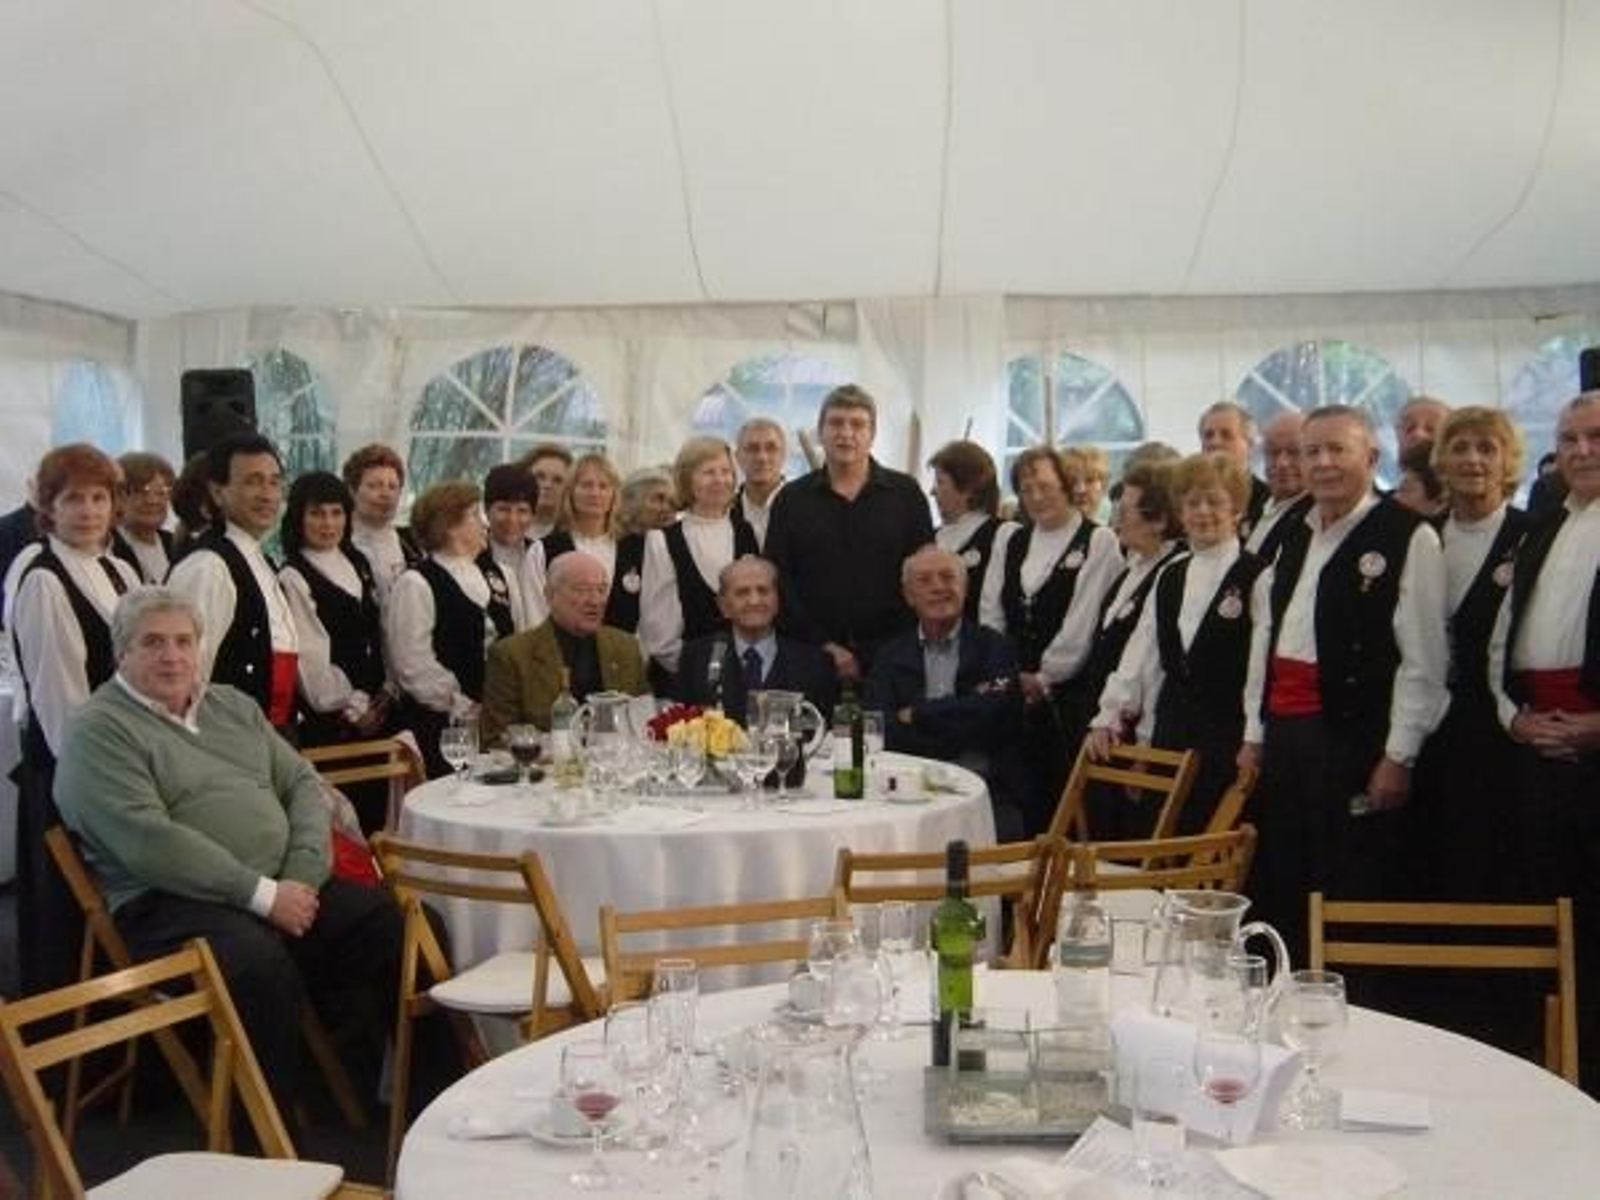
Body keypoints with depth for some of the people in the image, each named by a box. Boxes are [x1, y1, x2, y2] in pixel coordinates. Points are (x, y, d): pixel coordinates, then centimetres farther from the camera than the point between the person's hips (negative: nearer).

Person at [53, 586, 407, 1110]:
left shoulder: (232, 706, 19)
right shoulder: (99, 731, -3)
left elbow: (301, 783, 14)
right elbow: (148, 841, -15)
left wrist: (304, 875, -6)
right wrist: (263, 894, -17)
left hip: (284, 887, 7)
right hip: (173, 902, -6)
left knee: (397, 920, -12)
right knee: (261, 965, -35)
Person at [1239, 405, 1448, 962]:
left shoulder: (1409, 537, -7)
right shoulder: (1295, 539, 15)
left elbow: (1423, 658, -11)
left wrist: (1398, 756, -13)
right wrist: (1254, 735, 13)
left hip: (1355, 736, -7)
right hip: (1285, 733, 7)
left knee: (1353, 894, -1)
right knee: (1281, 892, 11)